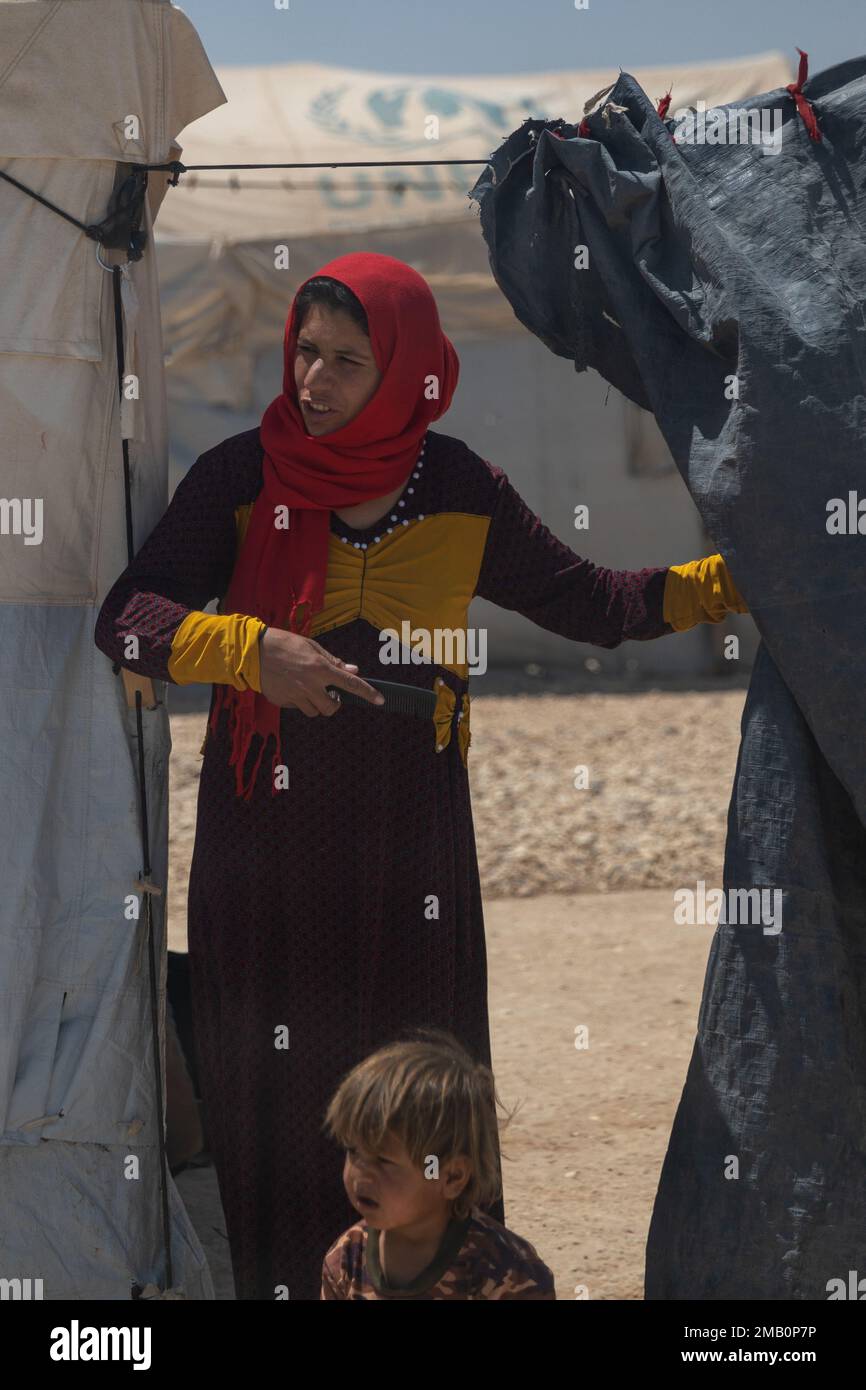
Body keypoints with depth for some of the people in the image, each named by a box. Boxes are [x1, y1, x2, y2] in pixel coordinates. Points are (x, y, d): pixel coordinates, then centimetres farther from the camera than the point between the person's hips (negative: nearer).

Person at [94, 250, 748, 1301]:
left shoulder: (461, 493, 2)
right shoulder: (240, 478, -3)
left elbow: (590, 603, 11)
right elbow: (123, 618, -9)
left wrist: (740, 575, 2)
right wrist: (253, 648, -25)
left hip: (408, 838, 1)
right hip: (266, 830, -1)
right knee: (279, 1088, 0)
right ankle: (280, 1283, 11)